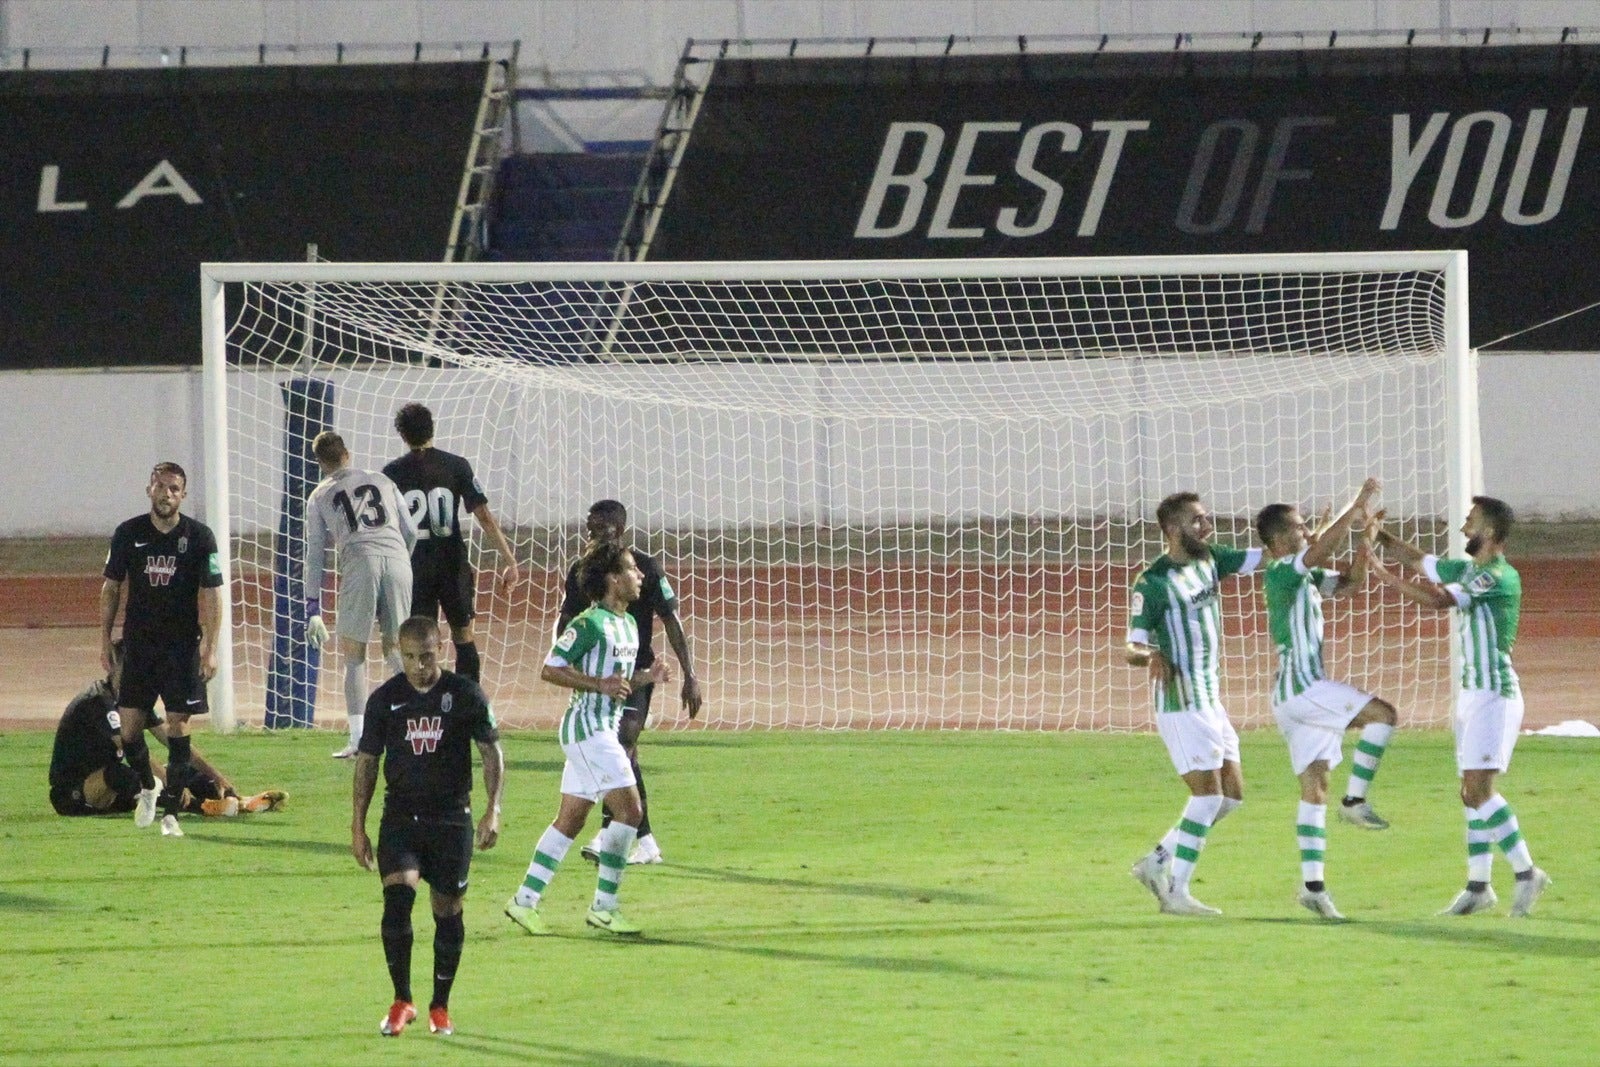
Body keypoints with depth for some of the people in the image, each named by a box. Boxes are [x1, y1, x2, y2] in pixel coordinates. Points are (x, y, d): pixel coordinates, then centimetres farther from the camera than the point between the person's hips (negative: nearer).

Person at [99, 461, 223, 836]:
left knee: (178, 728, -6)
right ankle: (147, 787, 29)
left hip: (182, 646, -2)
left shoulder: (199, 537, -3)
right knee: (129, 726, 0)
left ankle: (170, 812, -2)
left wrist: (211, 648, -11)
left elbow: (211, 594, -3)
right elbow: (111, 587, 10)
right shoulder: (128, 534, 2)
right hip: (138, 645, 2)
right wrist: (105, 639, 6)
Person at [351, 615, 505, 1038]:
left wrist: (493, 809, -11)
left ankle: (440, 1006, 19)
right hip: (400, 816, 0)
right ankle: (401, 1001, -5)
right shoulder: (385, 698, 1)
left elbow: (491, 751, 1)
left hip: (451, 817, 0)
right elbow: (367, 760, 9)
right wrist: (358, 825, 6)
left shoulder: (465, 694, -3)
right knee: (397, 896, -17)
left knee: (448, 910, 4)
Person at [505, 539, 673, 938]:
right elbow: (550, 670, -16)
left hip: (605, 729, 10)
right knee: (629, 809, -12)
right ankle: (604, 907, -8)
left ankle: (525, 900, 13)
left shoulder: (628, 625, 15)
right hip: (586, 724, -10)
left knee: (571, 818, 10)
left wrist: (647, 678, 6)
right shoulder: (590, 623, -14)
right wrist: (599, 685, -22)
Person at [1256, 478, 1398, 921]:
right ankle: (1355, 801, -10)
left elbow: (1350, 581, 21)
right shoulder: (1281, 573, -11)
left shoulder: (1307, 577, 17)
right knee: (1382, 714, -15)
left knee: (1314, 786, 5)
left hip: (1306, 689, 9)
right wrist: (1357, 507, -19)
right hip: (1299, 684, -9)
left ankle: (1312, 884, 2)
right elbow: (1322, 548, -25)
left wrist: (1364, 536, 6)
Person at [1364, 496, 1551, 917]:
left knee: (1478, 789, -15)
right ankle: (1478, 886, 11)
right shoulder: (1471, 571, 12)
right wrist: (1381, 537, 6)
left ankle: (1526, 872, -11)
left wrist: (1385, 576, -17)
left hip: (1494, 694, -9)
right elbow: (1423, 563, 19)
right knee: (1472, 792, 8)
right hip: (1472, 693, 9)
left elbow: (1439, 599, -21)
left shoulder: (1500, 578, -17)